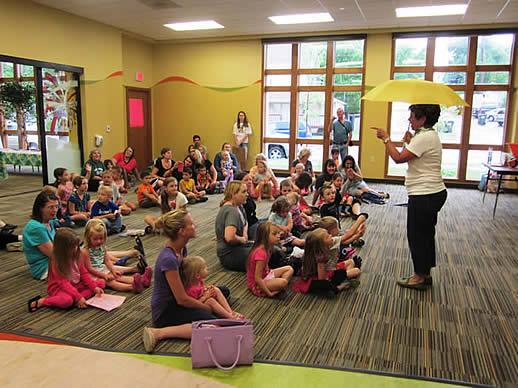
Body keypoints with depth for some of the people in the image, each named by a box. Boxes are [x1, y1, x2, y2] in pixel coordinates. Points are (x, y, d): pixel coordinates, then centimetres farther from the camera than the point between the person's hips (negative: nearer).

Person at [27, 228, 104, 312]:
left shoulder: (76, 257, -2)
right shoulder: (56, 262, -21)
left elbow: (84, 273, 3)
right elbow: (63, 283, -25)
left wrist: (94, 287, -10)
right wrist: (78, 297, -33)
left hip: (76, 285, 7)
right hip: (59, 288, -7)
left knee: (100, 284, -4)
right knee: (67, 300, -39)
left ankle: (75, 299, -22)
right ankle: (40, 302, -15)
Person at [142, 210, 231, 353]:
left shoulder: (181, 248, -4)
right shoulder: (168, 259, -30)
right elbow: (182, 299, -25)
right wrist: (207, 307, -10)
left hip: (176, 301, 9)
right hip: (165, 311, -9)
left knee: (223, 291, 15)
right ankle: (158, 333, -19)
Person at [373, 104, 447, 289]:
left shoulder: (424, 137, -19)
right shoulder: (430, 135, 13)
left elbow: (399, 158, -21)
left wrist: (386, 138, -12)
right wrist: (410, 141, 9)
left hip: (424, 196, -11)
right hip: (435, 192, 11)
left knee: (416, 235, 3)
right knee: (426, 234, 18)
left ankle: (420, 276, 16)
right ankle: (426, 273, 29)